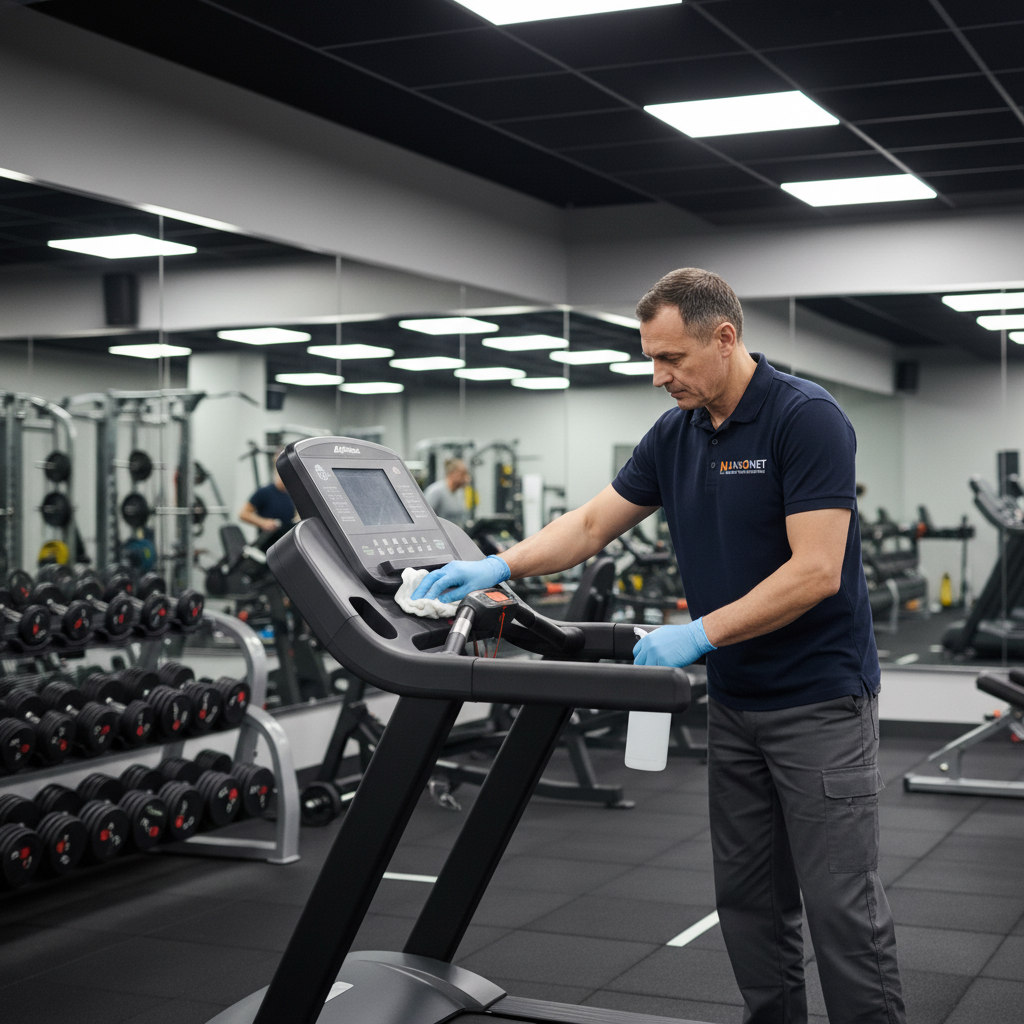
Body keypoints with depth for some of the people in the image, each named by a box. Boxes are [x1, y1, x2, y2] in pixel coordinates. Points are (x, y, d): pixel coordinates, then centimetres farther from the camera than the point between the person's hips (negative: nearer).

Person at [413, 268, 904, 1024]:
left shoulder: (806, 418, -17)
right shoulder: (674, 437, 6)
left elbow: (816, 571, -23)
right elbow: (590, 526, 10)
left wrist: (699, 634, -23)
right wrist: (499, 566, -4)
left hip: (820, 700, -8)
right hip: (734, 701, 8)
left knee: (842, 905, -3)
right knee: (749, 899, 13)